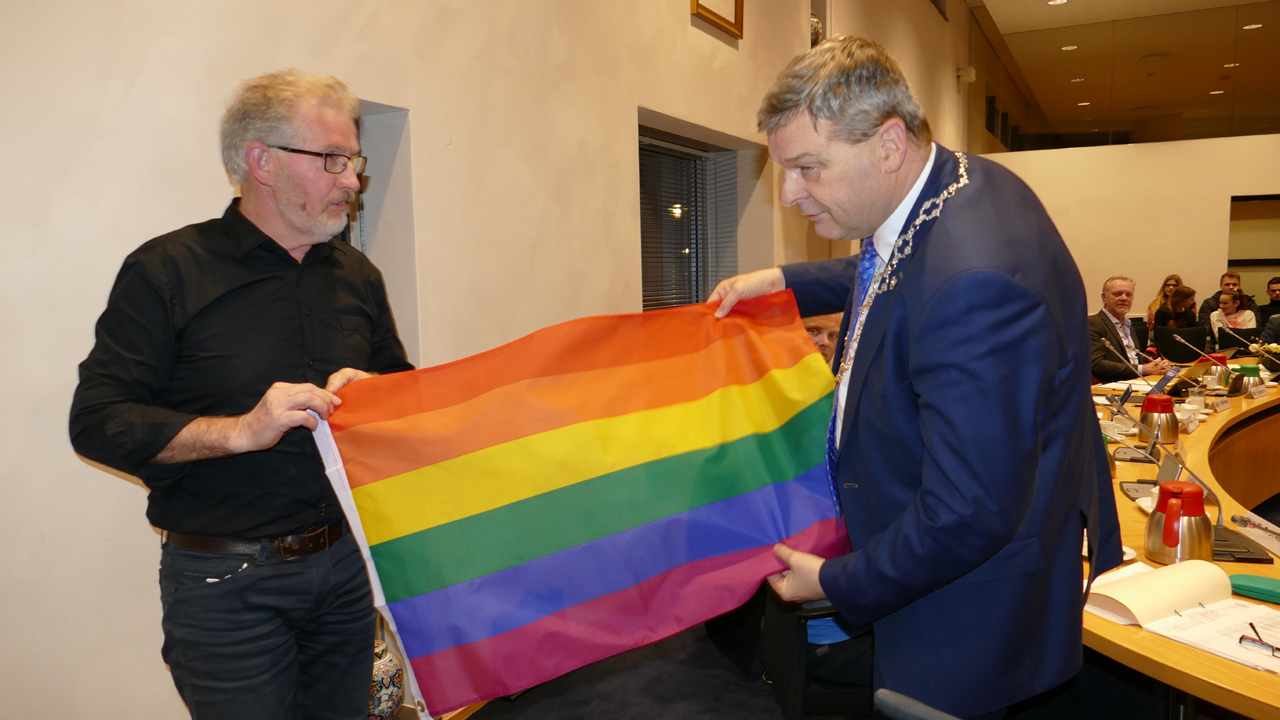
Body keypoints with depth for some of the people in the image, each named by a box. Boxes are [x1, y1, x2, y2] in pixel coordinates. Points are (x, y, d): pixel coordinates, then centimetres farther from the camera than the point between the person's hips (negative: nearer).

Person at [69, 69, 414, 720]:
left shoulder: (357, 276, 8)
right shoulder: (166, 271, -8)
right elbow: (96, 421, -11)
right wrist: (242, 430, -23)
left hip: (344, 565, 5)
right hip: (227, 585, -4)